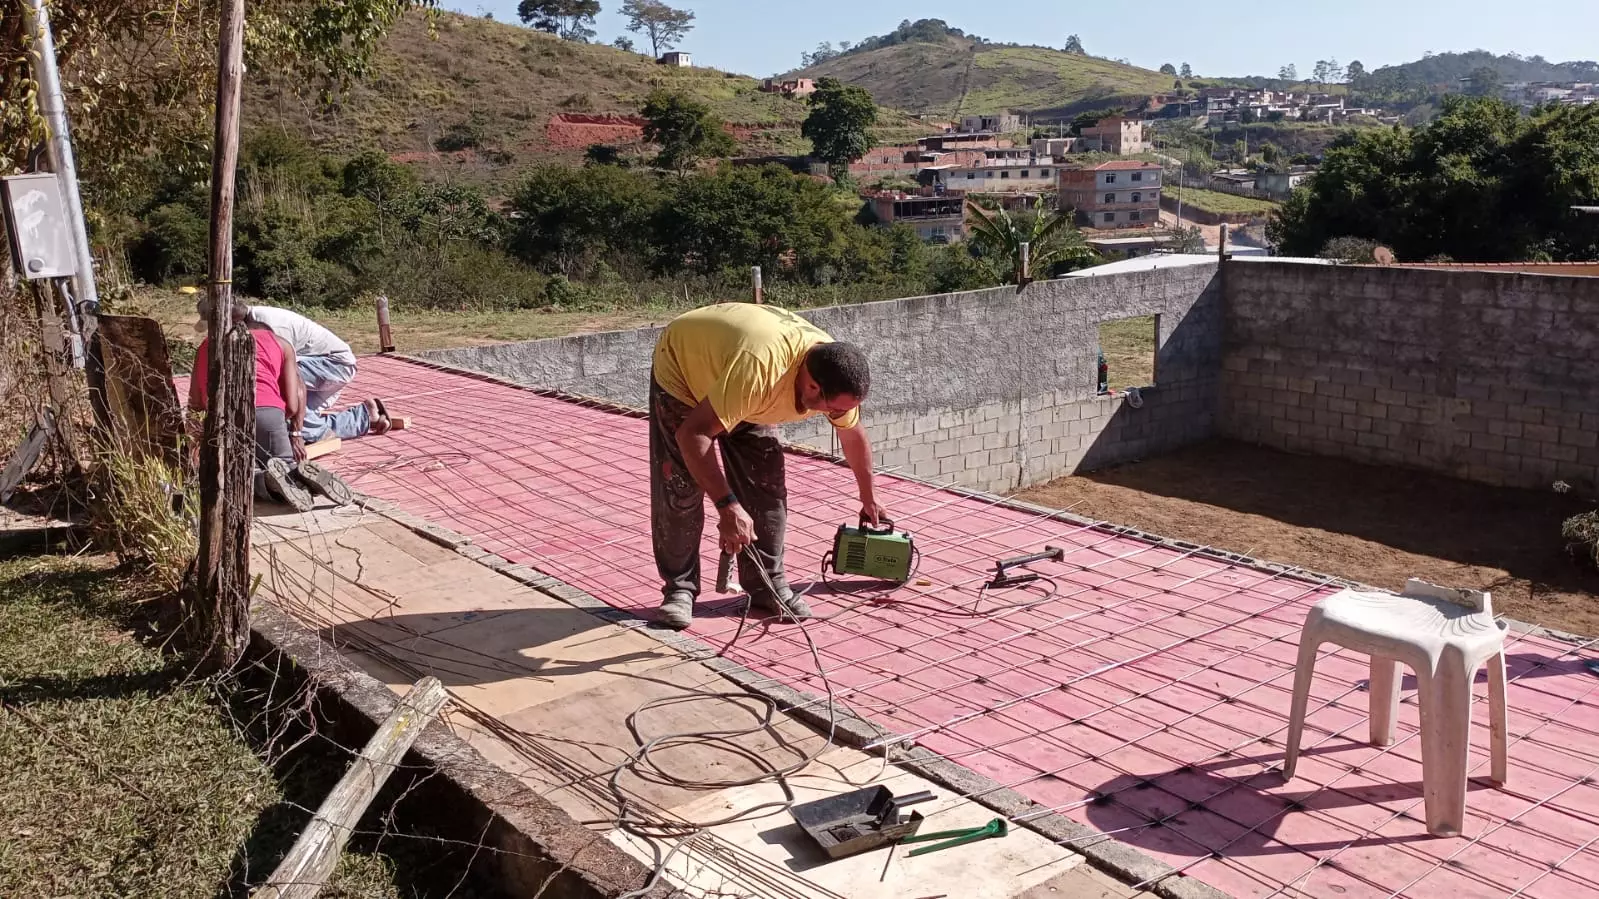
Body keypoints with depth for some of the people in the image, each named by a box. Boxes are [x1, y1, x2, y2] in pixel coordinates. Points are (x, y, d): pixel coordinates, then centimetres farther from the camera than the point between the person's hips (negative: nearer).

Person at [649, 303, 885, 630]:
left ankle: (767, 584, 9)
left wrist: (868, 500, 11)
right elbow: (692, 434, -45)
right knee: (679, 490, -11)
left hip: (743, 395, 6)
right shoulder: (758, 368, -47)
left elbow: (853, 435, -2)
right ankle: (679, 588, 5)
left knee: (767, 485, -3)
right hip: (681, 367, -5)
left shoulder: (835, 375, -23)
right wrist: (727, 505, -47)